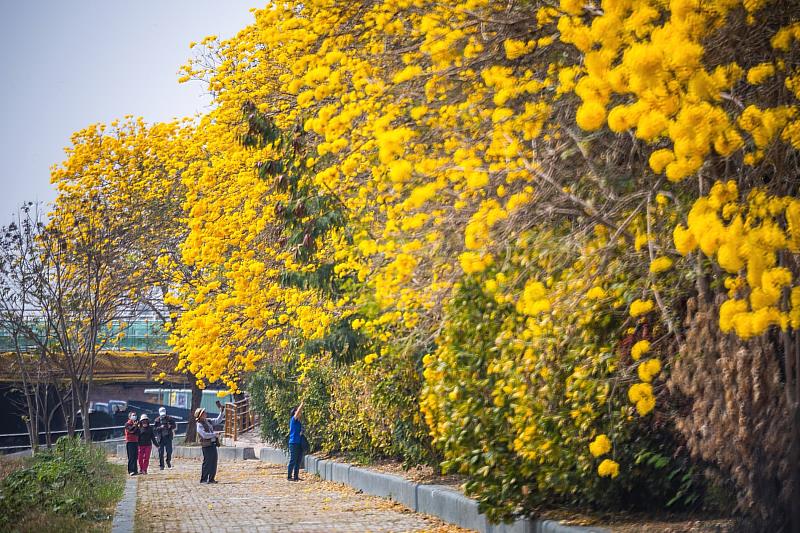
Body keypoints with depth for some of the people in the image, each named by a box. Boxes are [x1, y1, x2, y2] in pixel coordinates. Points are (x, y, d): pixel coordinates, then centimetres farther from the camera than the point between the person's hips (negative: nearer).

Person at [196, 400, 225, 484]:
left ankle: (211, 478, 15)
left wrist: (222, 412, 10)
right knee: (207, 462, -6)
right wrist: (214, 434, -13)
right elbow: (204, 435, -22)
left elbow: (218, 420, 21)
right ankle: (203, 479, 1)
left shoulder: (208, 421, 14)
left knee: (214, 462, 9)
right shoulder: (199, 425, -12)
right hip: (207, 445, -8)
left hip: (213, 444, 8)